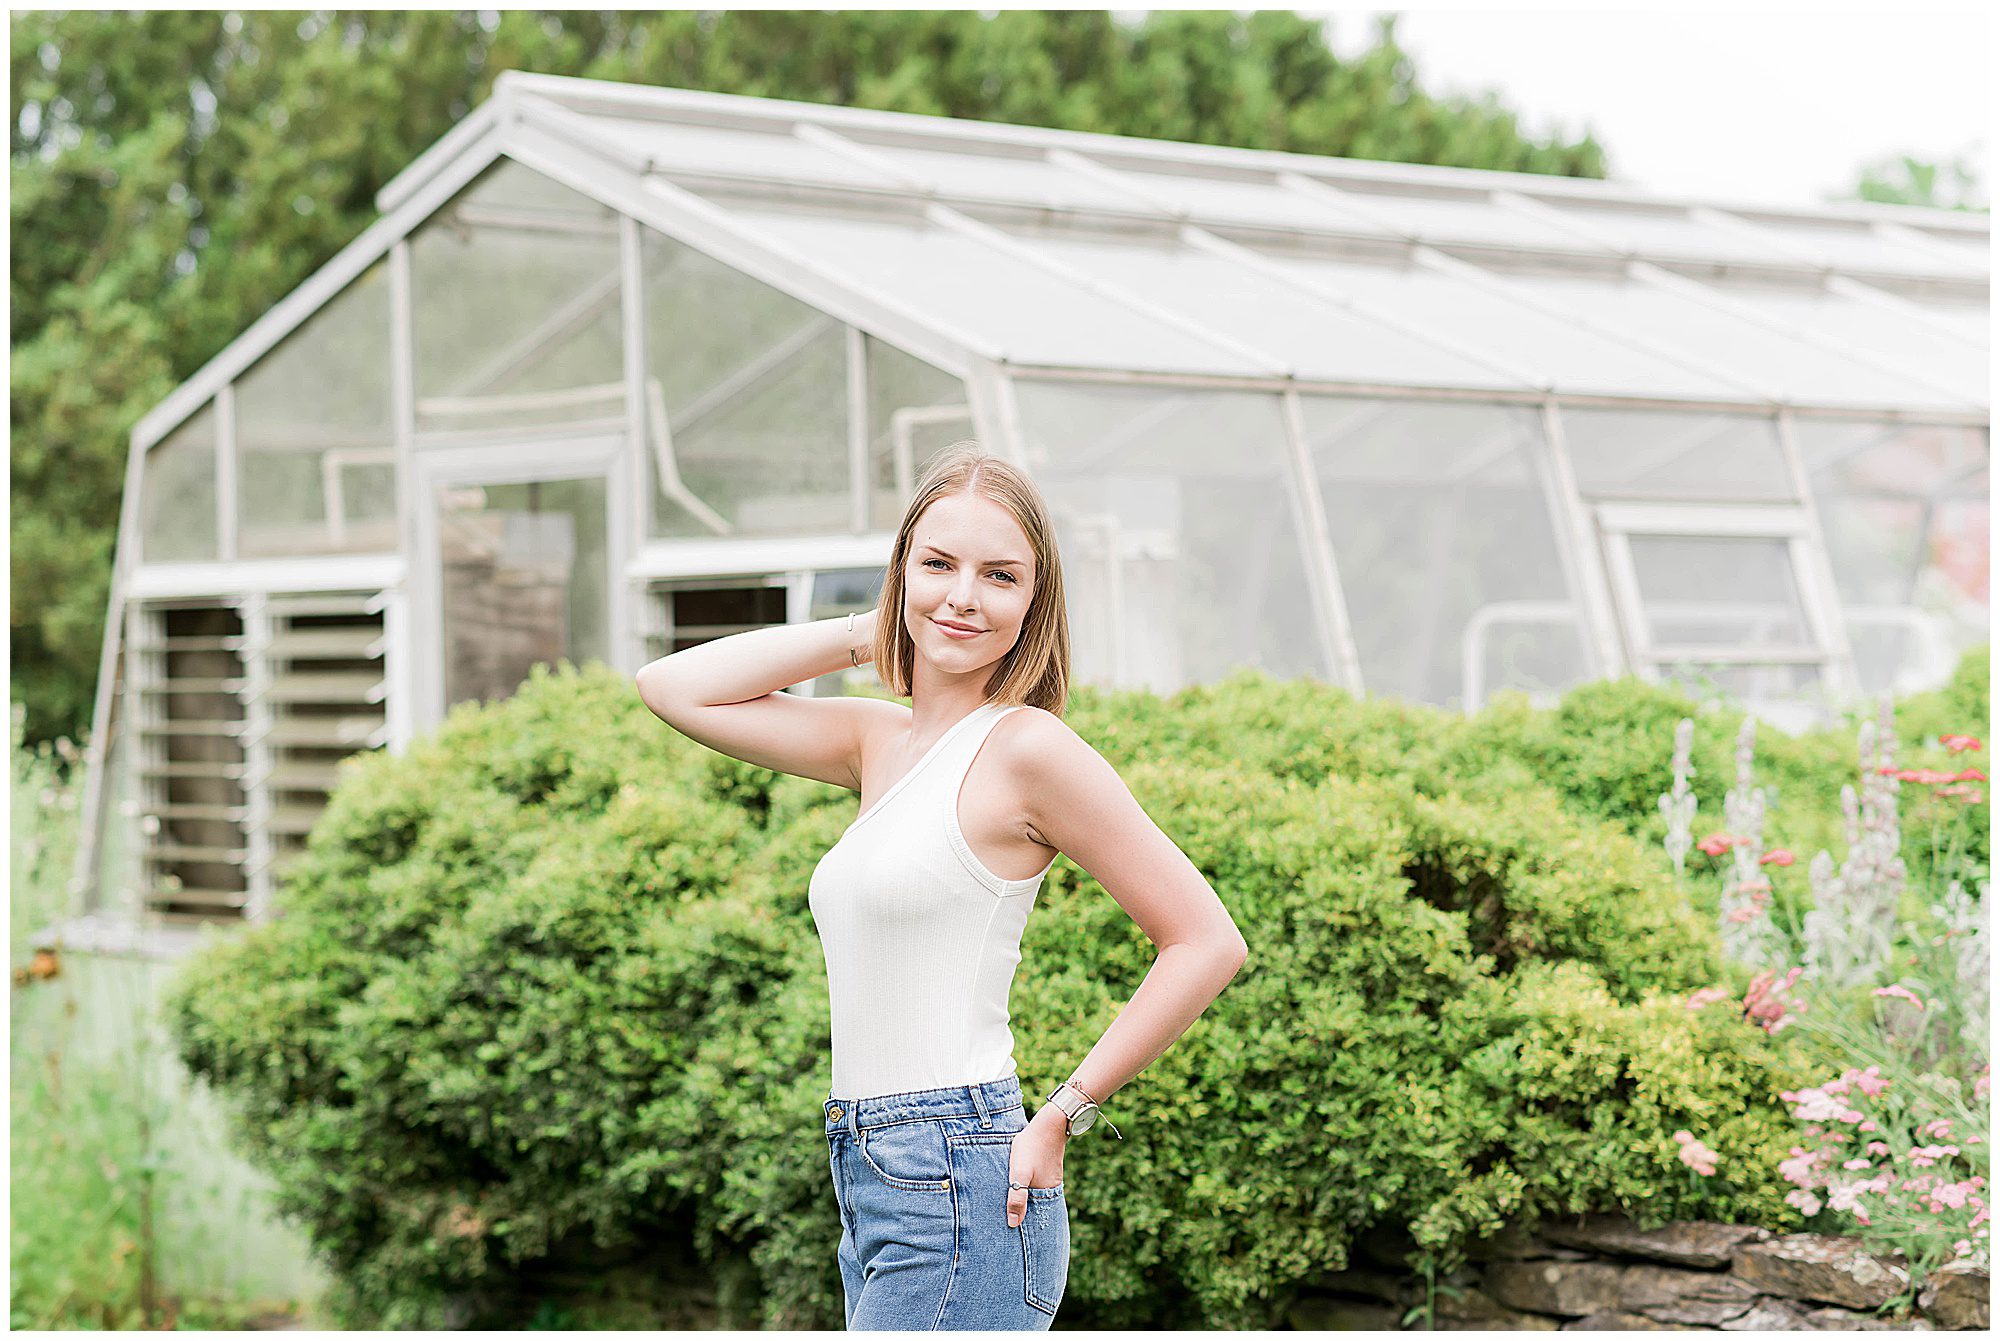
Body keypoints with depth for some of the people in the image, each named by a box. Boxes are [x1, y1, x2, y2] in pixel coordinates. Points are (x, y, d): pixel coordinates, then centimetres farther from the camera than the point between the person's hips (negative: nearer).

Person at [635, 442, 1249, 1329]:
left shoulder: (1024, 748, -10)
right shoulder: (880, 742, 12)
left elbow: (1208, 942, -10)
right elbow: (673, 688, 14)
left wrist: (1062, 1114, -9)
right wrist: (865, 633, 8)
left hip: (958, 1191, -8)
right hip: (878, 1189, 8)